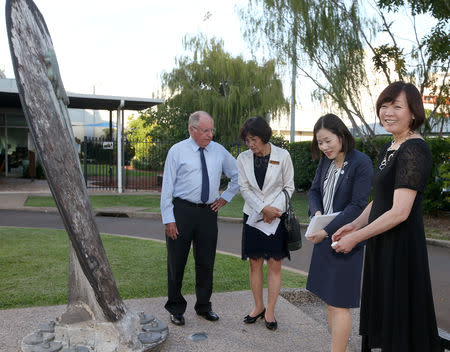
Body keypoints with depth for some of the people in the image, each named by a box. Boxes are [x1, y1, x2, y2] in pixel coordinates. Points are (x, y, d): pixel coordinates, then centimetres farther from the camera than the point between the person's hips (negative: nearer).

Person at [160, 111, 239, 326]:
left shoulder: (219, 151, 6)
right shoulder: (177, 151, -4)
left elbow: (237, 175, 20)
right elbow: (167, 187, -5)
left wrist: (226, 197, 10)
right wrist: (168, 219, -10)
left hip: (208, 212, 3)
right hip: (182, 210, -3)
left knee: (206, 262, 11)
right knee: (176, 262, 6)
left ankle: (203, 306, 29)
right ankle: (176, 308, 23)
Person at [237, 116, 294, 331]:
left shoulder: (282, 156, -6)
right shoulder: (244, 158, -1)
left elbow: (289, 187, -1)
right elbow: (244, 188, -1)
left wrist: (274, 209, -14)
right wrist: (263, 208, -14)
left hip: (276, 216, -2)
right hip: (253, 215, 2)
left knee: (274, 265, 3)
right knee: (255, 264, 9)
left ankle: (270, 311, 15)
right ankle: (258, 307, 24)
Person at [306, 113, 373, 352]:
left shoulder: (361, 163, -15)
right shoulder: (326, 161, 7)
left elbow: (358, 206, -18)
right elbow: (314, 191, 12)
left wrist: (327, 231, -20)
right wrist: (316, 212, -9)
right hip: (324, 237, 8)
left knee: (338, 303, 0)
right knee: (328, 298, 15)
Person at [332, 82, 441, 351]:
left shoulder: (414, 150, -19)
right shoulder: (390, 148, 10)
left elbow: (400, 212, -24)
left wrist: (355, 237, -17)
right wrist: (354, 225, 2)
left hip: (401, 248, -9)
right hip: (382, 246, 9)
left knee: (399, 323, 6)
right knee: (381, 313, 21)